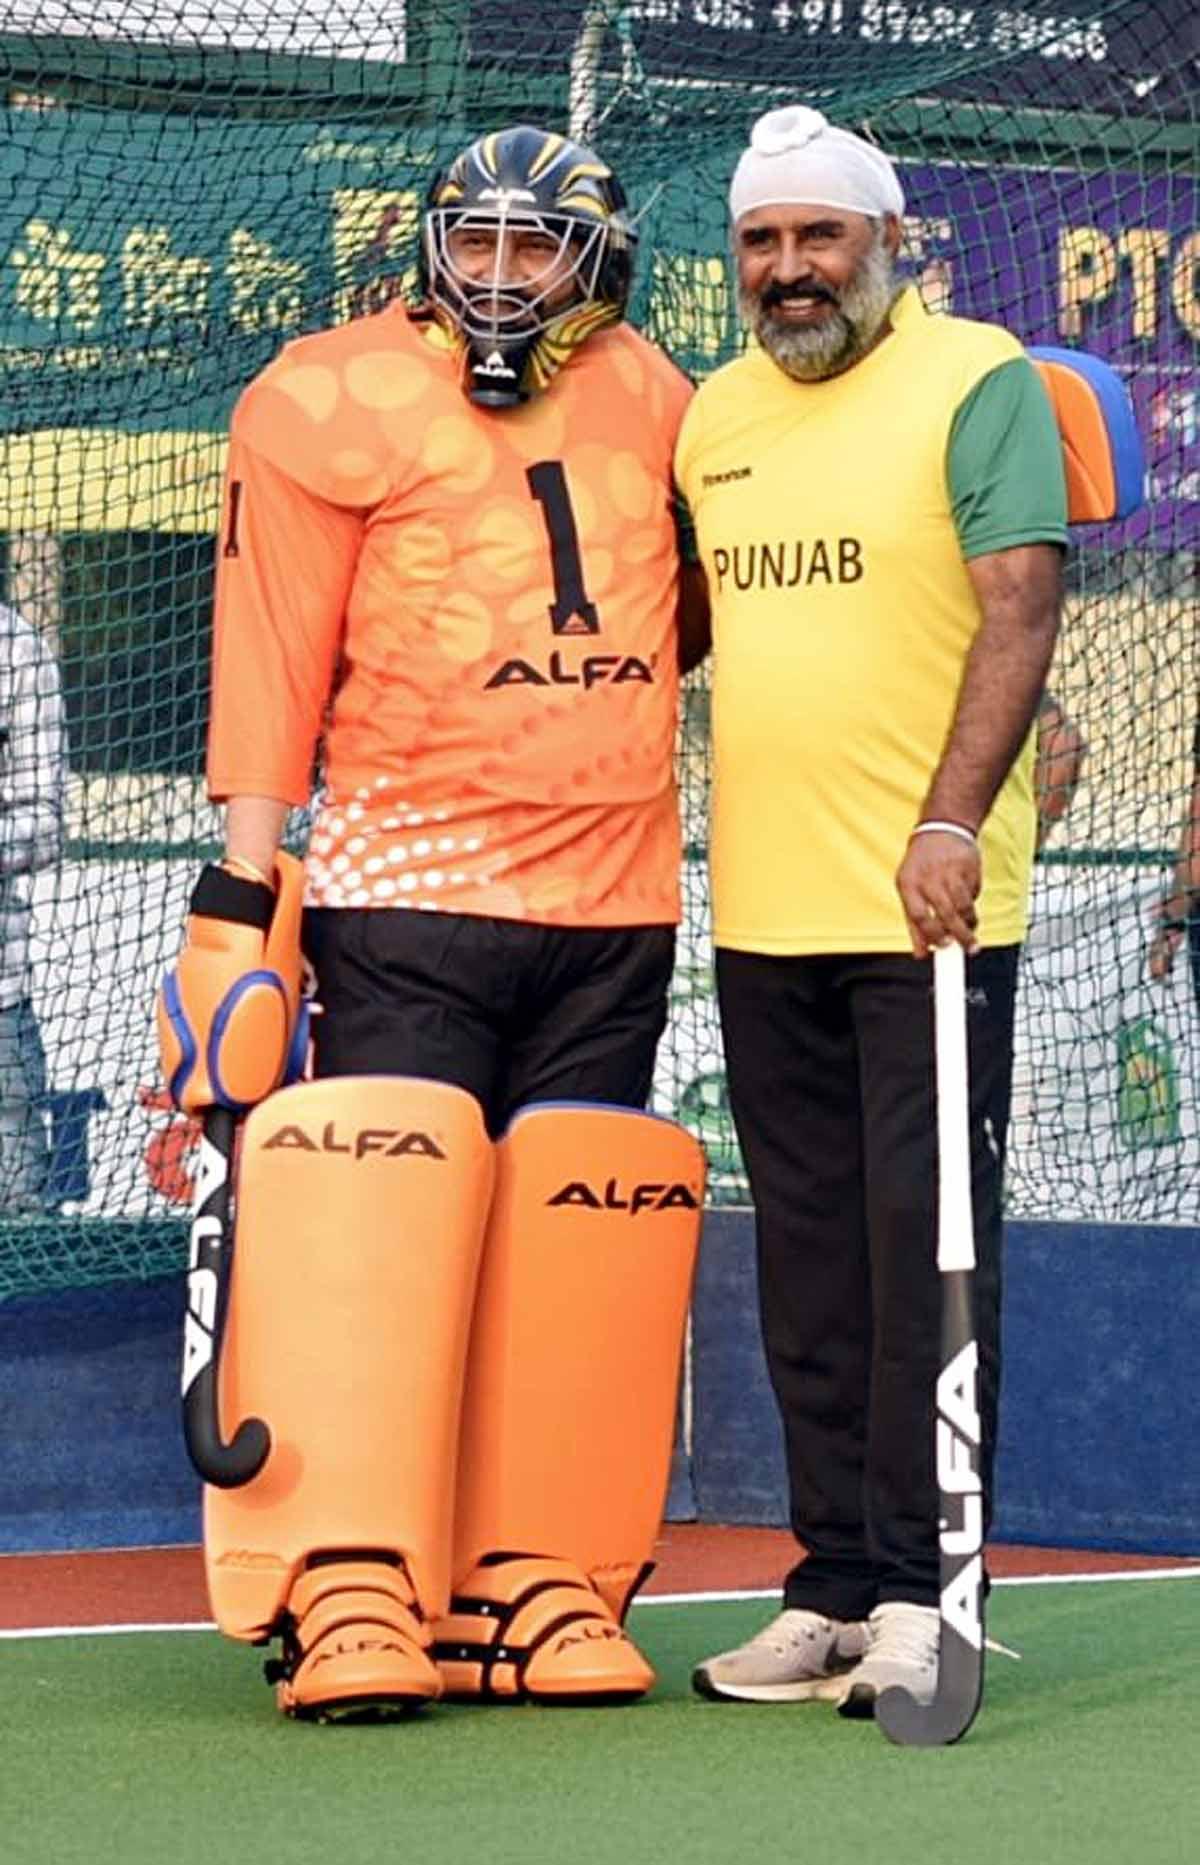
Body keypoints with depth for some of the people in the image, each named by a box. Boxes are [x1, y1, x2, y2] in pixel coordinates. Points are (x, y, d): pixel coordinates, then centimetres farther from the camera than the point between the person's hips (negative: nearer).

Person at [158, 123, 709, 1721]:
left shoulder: (649, 399, 13)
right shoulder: (334, 400, -2)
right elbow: (274, 654, -4)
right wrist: (244, 884, -9)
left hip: (614, 912, 5)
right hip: (404, 895, -5)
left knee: (583, 1234, 2)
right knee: (381, 1222, -14)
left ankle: (543, 1585, 9)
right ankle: (352, 1599, -14)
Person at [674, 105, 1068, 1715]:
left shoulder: (978, 380, -4)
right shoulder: (716, 414, 15)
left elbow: (1019, 605, -12)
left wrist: (952, 819, -21)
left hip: (930, 903, -6)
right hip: (761, 910, 6)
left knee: (927, 1246, -7)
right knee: (809, 1264, 9)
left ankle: (917, 1593, -4)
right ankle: (836, 1591, 14)